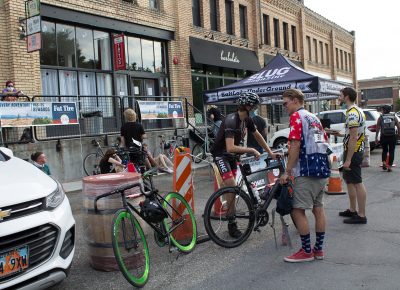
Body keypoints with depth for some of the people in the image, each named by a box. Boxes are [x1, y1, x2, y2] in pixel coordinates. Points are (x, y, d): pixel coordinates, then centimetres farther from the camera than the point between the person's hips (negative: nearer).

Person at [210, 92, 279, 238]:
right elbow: (230, 147, -37)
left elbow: (258, 136, 12)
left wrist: (270, 152, 13)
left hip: (232, 155, 8)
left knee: (232, 188, 7)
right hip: (221, 154, -8)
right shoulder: (231, 121, -29)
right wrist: (252, 150, -30)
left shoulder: (247, 120, -3)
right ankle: (232, 223, -6)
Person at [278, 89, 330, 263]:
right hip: (323, 170, 10)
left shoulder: (297, 116, -7)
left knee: (298, 210, -4)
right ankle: (319, 249, 21)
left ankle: (307, 251, 1)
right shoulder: (315, 118, 19)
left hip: (306, 172, -9)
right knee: (318, 208, 13)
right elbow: (325, 142, 21)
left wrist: (287, 172, -14)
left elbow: (295, 145, -16)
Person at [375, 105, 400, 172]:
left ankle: (384, 163, 2)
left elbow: (377, 128, -2)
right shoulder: (394, 117, 6)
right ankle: (389, 166, 3)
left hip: (384, 137, 0)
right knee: (391, 151, 8)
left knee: (384, 150, 19)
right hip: (392, 137, 0)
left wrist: (376, 138, 1)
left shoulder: (380, 118, 2)